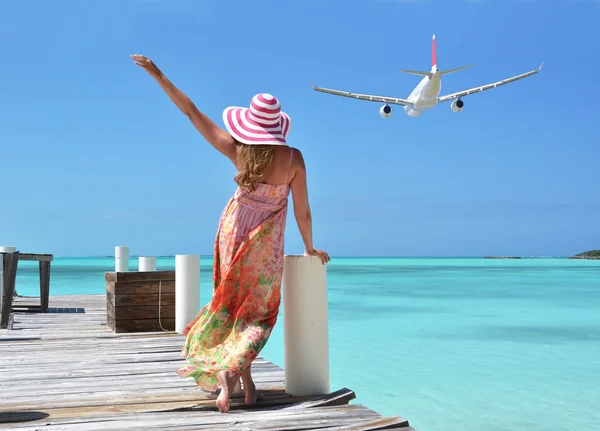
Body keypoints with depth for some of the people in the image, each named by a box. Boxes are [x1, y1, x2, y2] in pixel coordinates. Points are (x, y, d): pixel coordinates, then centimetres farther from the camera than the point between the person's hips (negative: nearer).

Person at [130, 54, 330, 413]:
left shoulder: (236, 149, -15)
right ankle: (233, 368, -6)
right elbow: (302, 211, -12)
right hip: (266, 240, -2)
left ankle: (245, 381, 11)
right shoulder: (293, 158, -19)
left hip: (234, 231, 2)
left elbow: (191, 111, -11)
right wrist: (310, 248, 5)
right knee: (259, 311, 14)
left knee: (235, 300, 16)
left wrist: (158, 75, -3)